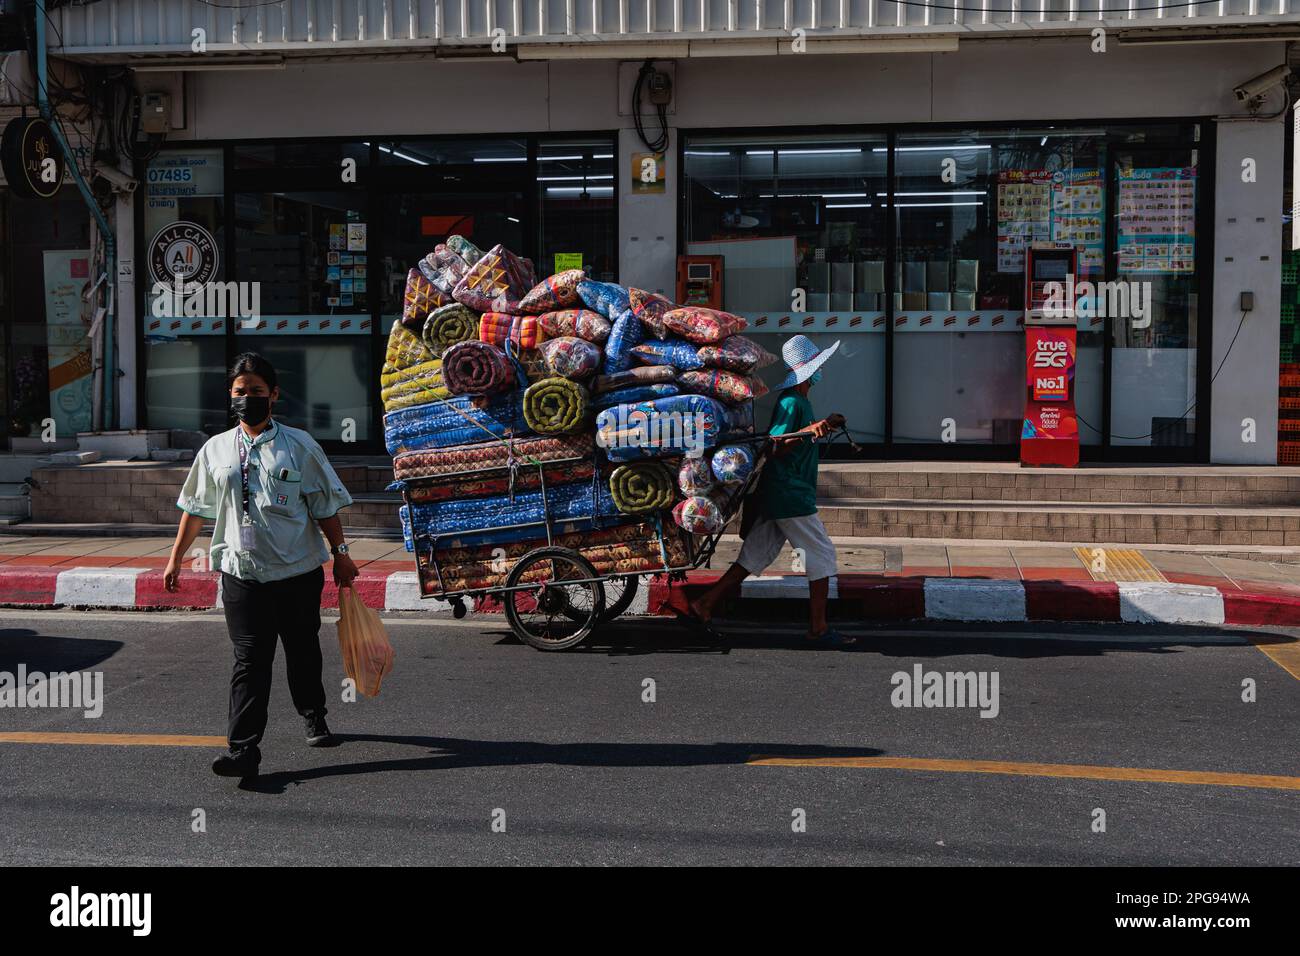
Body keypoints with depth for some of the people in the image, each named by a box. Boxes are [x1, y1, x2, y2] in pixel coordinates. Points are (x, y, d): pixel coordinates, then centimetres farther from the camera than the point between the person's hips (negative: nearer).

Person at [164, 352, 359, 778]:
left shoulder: (299, 445, 0)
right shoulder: (215, 449, 8)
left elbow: (325, 505, 3)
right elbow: (196, 508, 16)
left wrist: (340, 554, 1)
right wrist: (176, 558, 17)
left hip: (298, 571, -1)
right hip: (241, 572, 1)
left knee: (303, 650, 14)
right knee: (249, 660, -6)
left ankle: (314, 717, 37)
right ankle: (244, 749, -7)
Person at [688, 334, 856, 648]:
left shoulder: (799, 401, 16)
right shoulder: (792, 402, -15)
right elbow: (773, 446, -24)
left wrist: (823, 425, 28)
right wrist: (808, 430, -37)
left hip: (779, 495, 10)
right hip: (791, 496, -10)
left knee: (755, 556, 10)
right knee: (822, 555, -1)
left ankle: (705, 604, 10)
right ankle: (818, 628, 4)